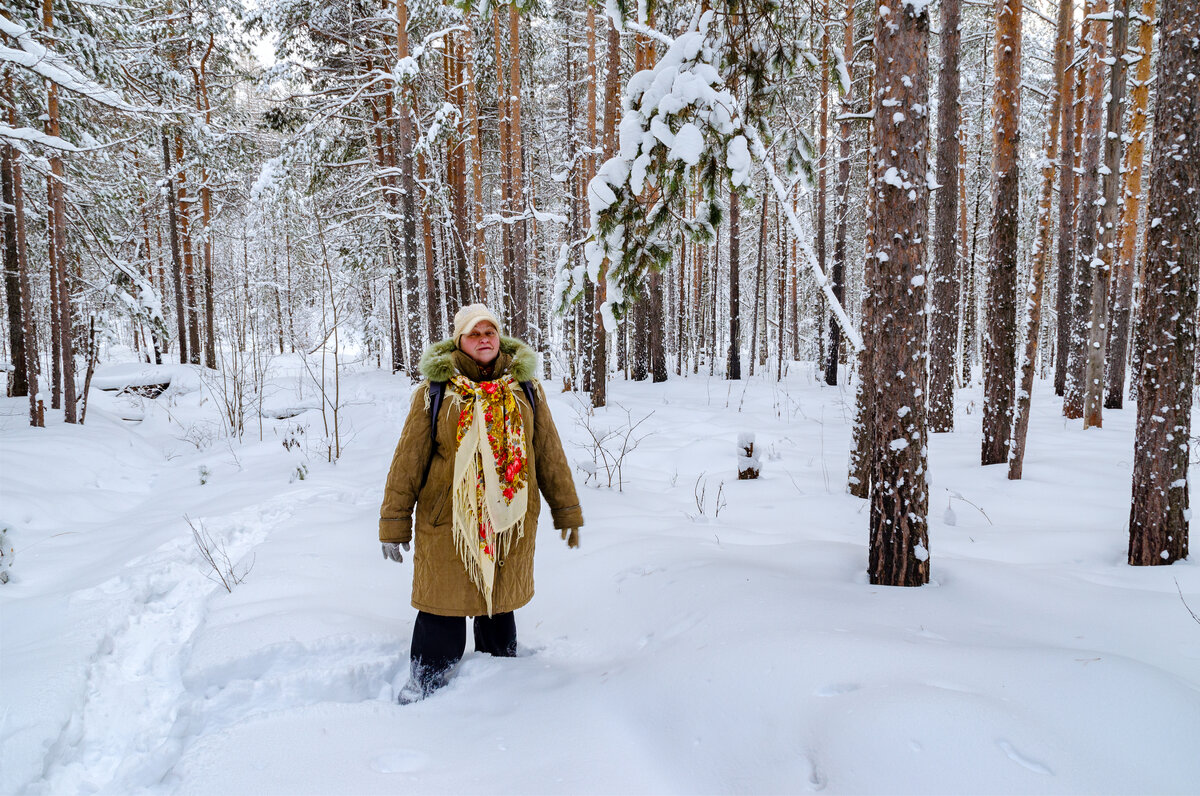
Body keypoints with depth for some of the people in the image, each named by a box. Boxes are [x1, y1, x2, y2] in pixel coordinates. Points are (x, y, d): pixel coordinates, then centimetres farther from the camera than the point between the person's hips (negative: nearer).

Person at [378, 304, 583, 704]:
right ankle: (424, 685, 24)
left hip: (509, 521, 2)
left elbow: (550, 454, 10)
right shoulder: (435, 390, -2)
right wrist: (394, 521, 0)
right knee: (444, 610, 3)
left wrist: (567, 511, 12)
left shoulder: (525, 389, 5)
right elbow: (408, 459, 0)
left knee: (499, 605, 15)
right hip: (447, 522, -2)